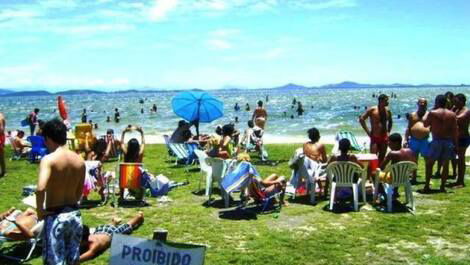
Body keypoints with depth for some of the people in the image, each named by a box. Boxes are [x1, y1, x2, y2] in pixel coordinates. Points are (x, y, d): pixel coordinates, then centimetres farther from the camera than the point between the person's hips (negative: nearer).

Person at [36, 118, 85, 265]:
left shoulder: (49, 159, -16)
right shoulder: (79, 160, 3)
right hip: (74, 214, 6)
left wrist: (40, 210, -15)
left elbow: (41, 188, -29)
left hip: (55, 216, -6)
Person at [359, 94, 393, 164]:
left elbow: (390, 122, 24)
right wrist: (368, 131, -10)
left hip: (384, 137, 5)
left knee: (381, 158, 9)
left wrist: (388, 131, 11)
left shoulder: (387, 111, 7)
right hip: (374, 137, -4)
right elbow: (361, 119, -9)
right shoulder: (372, 110, -7)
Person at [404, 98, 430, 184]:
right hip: (413, 140, 2)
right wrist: (406, 139, 4)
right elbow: (408, 128, 12)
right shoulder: (412, 115, 11)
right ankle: (414, 178, 16)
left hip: (425, 140, -2)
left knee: (427, 159, -2)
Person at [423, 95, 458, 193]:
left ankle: (427, 186, 4)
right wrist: (455, 143, 7)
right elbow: (455, 130, 2)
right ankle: (443, 187, 12)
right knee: (445, 164, 10)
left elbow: (425, 124, 7)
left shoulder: (433, 113, -6)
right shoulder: (452, 114, 3)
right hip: (449, 141, 3)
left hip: (437, 141, -3)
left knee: (429, 163, 7)